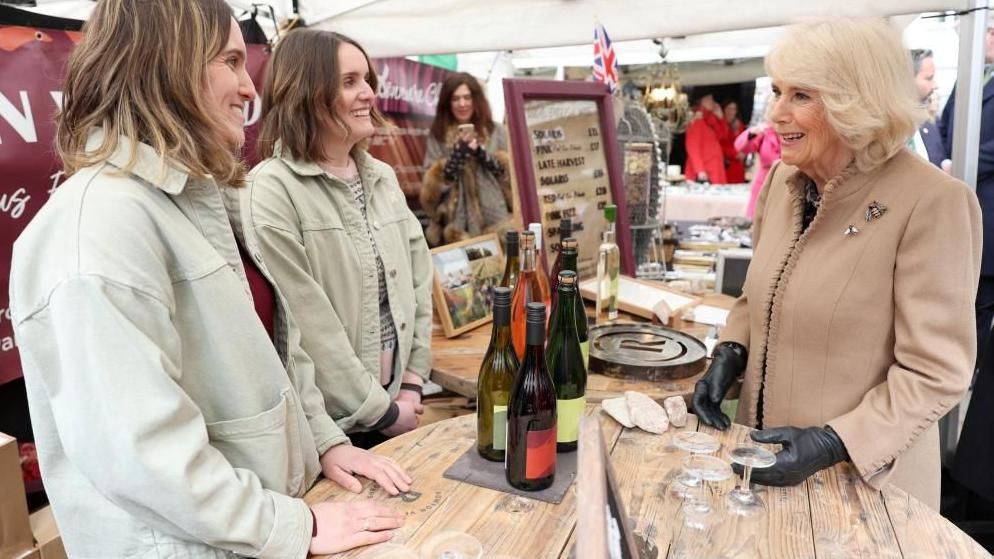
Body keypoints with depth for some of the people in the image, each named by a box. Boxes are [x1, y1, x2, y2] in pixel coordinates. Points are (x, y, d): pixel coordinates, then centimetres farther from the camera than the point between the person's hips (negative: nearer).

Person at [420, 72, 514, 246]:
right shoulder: (437, 137, 5)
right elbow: (432, 187, -1)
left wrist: (482, 153, -12)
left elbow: (512, 175, 1)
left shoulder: (497, 132, 6)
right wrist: (457, 154, -13)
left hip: (497, 223, 1)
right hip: (457, 227, 0)